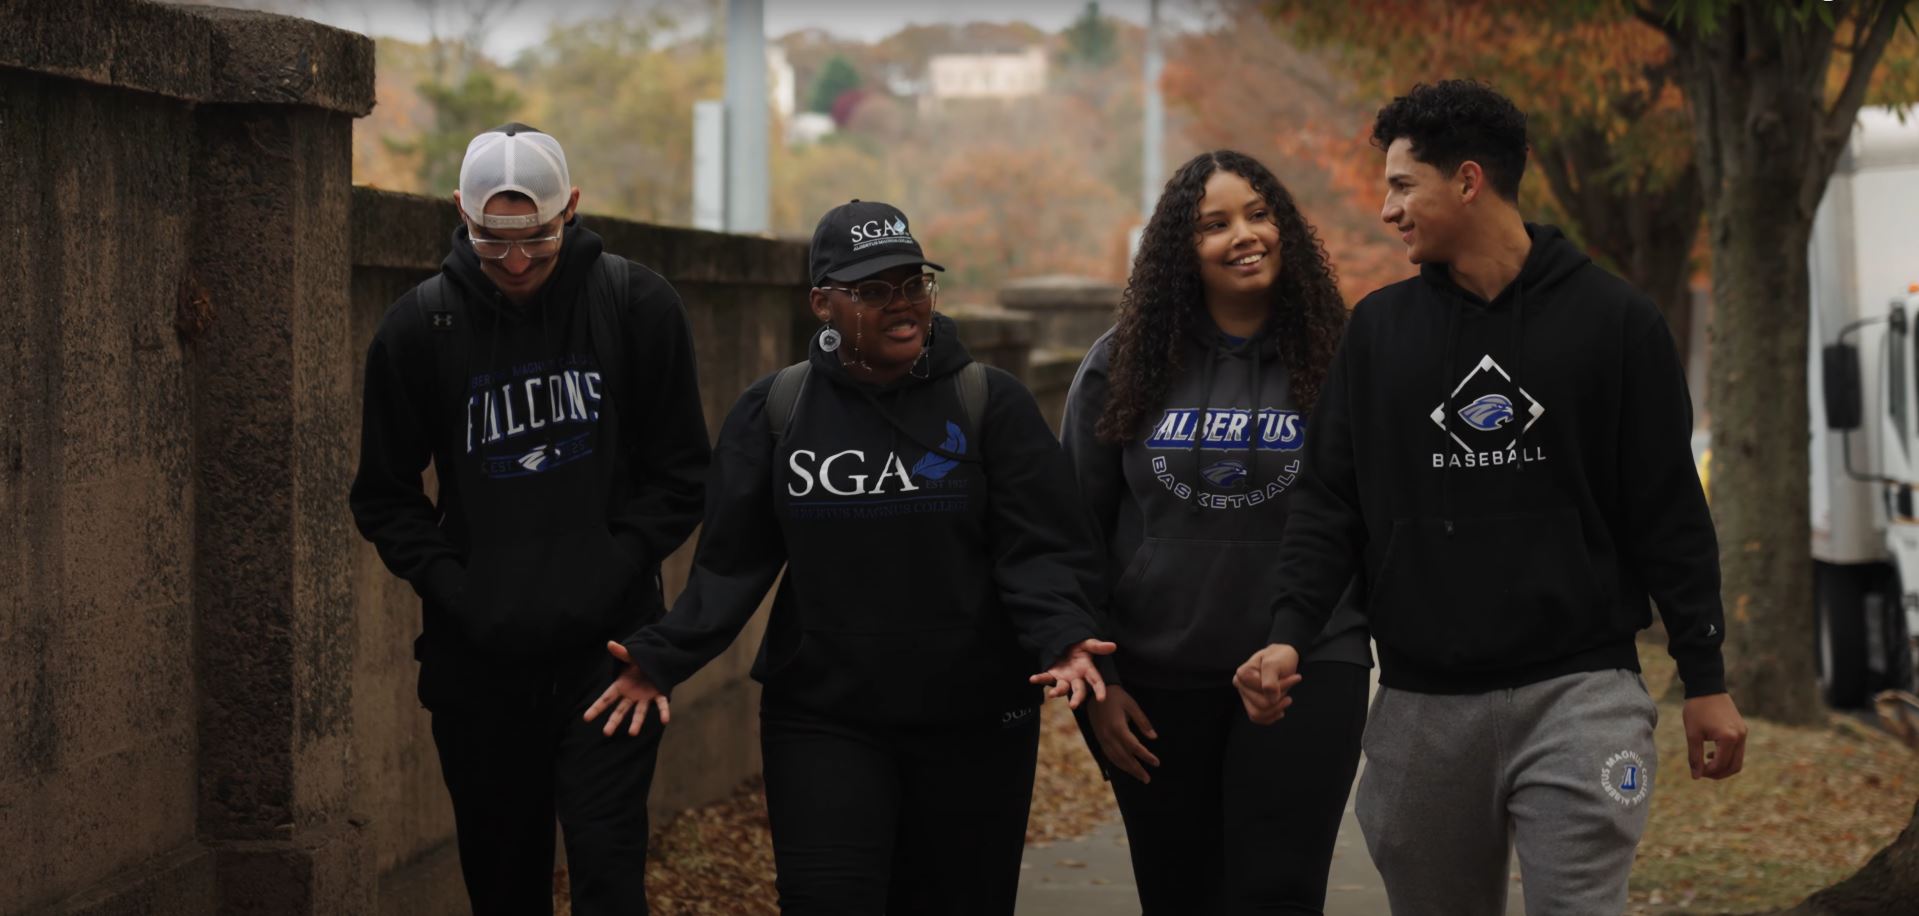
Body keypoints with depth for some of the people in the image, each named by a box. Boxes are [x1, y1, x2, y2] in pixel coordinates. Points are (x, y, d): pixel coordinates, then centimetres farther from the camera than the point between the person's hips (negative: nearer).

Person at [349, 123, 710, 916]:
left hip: (608, 644, -2)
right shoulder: (417, 327, 1)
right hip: (476, 656, 2)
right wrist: (451, 588, -7)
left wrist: (614, 570, -10)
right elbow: (385, 495, 7)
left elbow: (681, 472, 3)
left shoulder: (637, 306, -2)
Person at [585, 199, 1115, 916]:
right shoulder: (773, 411, 4)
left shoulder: (989, 402, -1)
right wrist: (663, 657, -10)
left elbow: (1040, 551, -5)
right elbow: (731, 563, 4)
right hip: (822, 726, 0)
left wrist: (1063, 638, -24)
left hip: (973, 725, 0)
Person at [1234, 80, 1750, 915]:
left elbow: (1669, 511, 2)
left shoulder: (1611, 320, 1)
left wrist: (1706, 678, 1)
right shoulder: (1379, 329, 8)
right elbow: (1329, 500, 8)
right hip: (1421, 705, 3)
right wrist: (1290, 632, -8)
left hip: (1577, 692, -3)